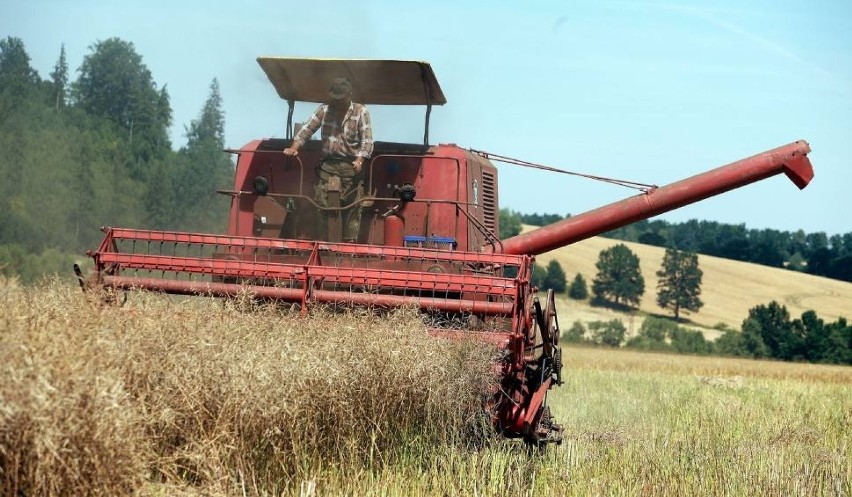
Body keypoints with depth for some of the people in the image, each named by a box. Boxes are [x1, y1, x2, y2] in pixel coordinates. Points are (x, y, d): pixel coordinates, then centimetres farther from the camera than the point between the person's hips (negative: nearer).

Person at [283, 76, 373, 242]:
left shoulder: (361, 112, 0)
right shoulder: (324, 110, 10)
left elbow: (367, 140, -6)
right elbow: (307, 129, 8)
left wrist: (360, 160, -21)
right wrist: (295, 146, -8)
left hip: (351, 165, -3)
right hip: (328, 163, 3)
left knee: (352, 204, -5)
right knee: (321, 202, -1)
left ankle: (350, 240, -3)